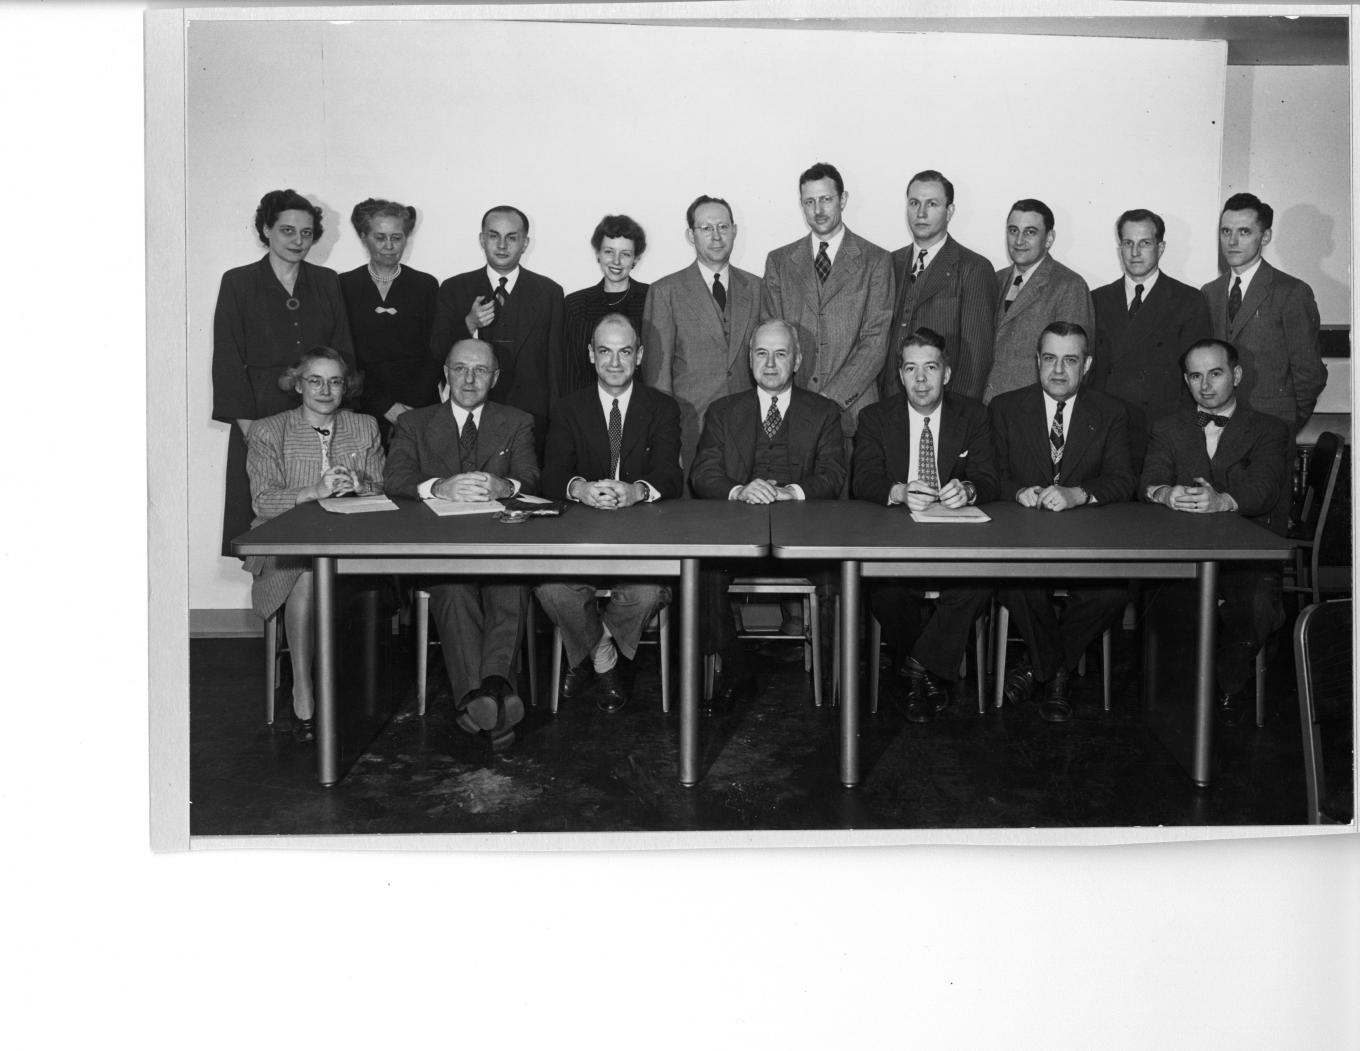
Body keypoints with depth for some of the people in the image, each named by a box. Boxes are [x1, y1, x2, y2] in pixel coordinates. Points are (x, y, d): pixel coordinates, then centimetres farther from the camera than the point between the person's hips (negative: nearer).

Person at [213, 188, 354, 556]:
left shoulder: (326, 282, 12)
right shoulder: (238, 282, 3)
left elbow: (343, 353, 11)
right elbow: (228, 359, -1)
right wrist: (247, 423, -9)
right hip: (261, 417, -2)